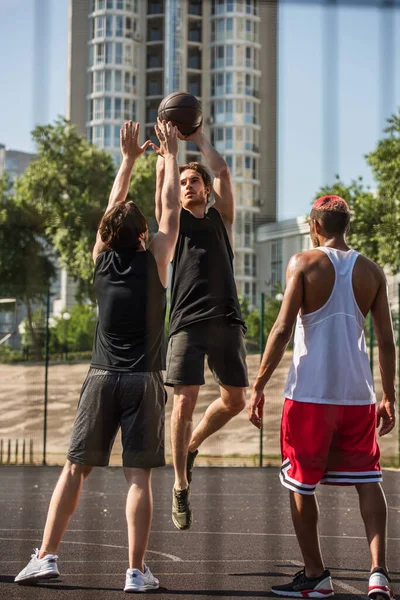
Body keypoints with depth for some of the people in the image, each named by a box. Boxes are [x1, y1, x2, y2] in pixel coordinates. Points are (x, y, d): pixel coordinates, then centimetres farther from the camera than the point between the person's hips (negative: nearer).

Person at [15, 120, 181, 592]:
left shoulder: (102, 258, 6)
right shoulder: (153, 260, -2)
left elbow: (113, 208, 20)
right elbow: (170, 211, 11)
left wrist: (129, 159, 30)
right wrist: (170, 156, 20)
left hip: (102, 377, 3)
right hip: (143, 380, -2)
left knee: (75, 469, 6)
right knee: (138, 476, -3)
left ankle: (46, 556, 2)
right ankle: (136, 571, -4)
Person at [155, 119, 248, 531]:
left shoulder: (220, 219, 17)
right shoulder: (174, 222, 14)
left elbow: (222, 171, 6)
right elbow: (162, 178, 2)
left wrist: (199, 139, 13)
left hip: (226, 319, 3)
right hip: (188, 322, -2)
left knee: (235, 400, 5)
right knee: (185, 400, -10)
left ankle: (192, 446, 31)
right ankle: (180, 487, 2)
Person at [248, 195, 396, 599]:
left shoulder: (304, 263, -3)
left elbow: (283, 329, -10)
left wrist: (258, 386, -6)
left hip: (310, 394, -3)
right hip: (359, 394, 3)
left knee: (300, 483, 11)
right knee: (367, 481, 9)